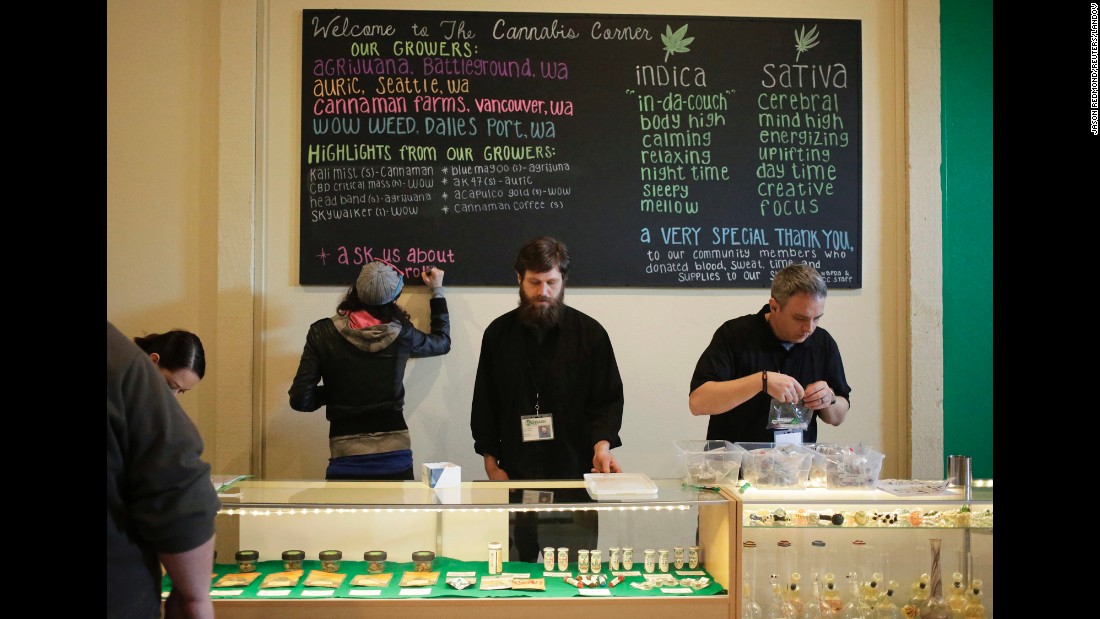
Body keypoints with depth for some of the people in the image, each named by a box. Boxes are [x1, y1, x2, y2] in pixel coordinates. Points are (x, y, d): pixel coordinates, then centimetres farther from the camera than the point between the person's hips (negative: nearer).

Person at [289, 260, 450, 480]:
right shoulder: (401, 334, -2)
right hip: (396, 457, 1)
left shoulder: (323, 332, -5)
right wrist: (437, 291, 30)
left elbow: (300, 399, -6)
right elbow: (442, 341, 20)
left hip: (346, 461, -1)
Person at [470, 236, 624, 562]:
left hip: (574, 472, -1)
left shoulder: (590, 332, 2)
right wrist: (490, 459, 6)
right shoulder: (498, 332, 7)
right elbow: (484, 403, 12)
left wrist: (603, 442, -15)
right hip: (515, 473, 1)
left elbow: (609, 398, 3)